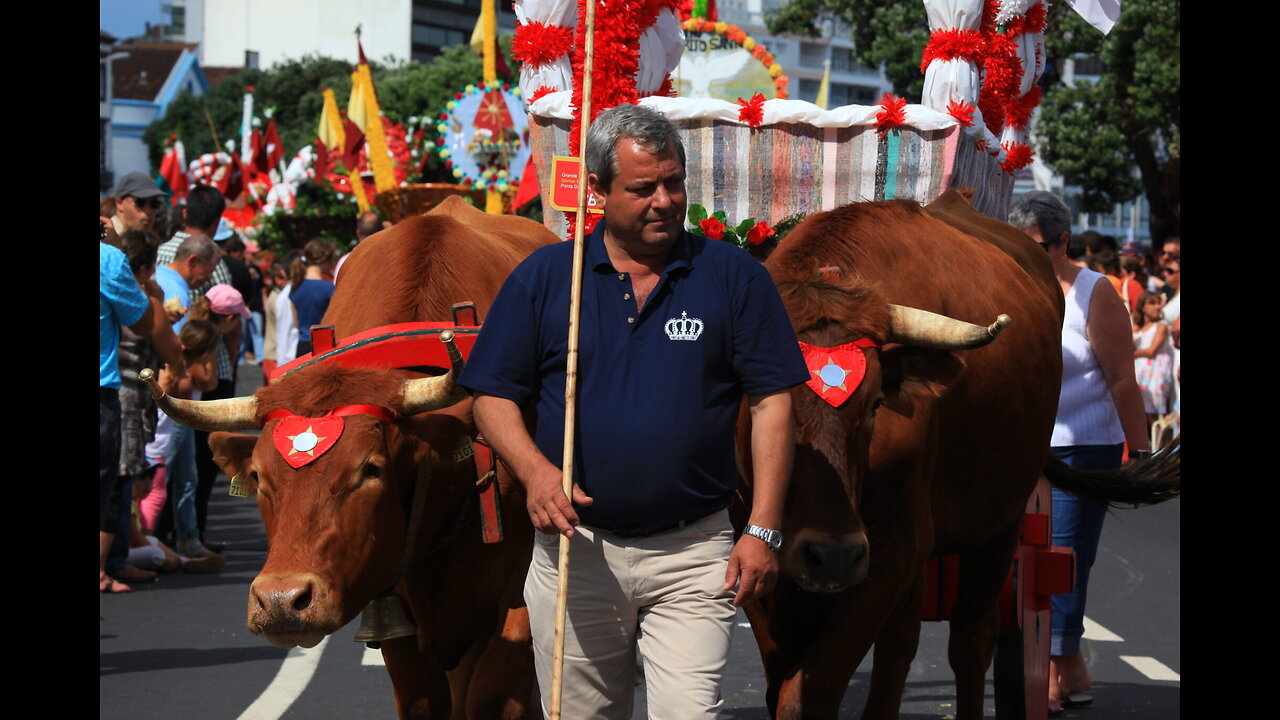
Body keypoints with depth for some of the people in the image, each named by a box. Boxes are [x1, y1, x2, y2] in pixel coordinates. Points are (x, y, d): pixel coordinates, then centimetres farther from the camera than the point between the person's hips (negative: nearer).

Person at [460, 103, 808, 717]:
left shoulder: (734, 277, 2)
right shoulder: (541, 279, 4)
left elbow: (771, 402, 0)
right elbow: (494, 395, 5)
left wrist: (763, 530, -7)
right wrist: (535, 471, -15)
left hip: (694, 553, -1)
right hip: (576, 548, 2)